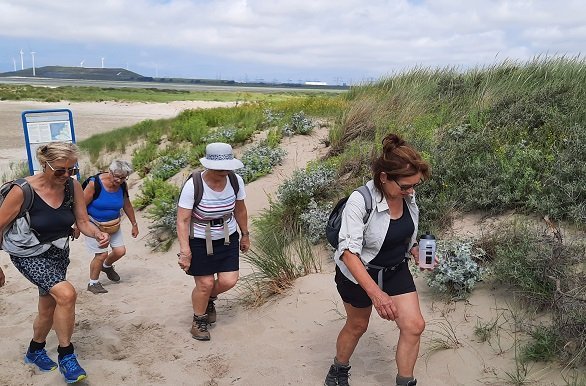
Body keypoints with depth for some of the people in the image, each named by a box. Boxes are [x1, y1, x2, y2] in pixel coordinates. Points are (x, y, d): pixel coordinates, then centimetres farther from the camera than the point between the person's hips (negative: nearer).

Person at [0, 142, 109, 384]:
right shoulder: (23, 191, -24)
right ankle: (66, 357, -7)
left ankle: (35, 351, 50)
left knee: (49, 309, 20)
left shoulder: (73, 186, -11)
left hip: (59, 254, 6)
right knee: (66, 294, -27)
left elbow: (83, 222, -5)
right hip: (30, 255, -6)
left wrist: (98, 235, -27)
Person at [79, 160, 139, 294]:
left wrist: (134, 224, 12)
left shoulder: (122, 186, -7)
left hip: (113, 224, 5)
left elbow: (127, 206, 7)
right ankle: (93, 283, 12)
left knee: (120, 251, 2)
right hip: (94, 225, -5)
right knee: (102, 254, -10)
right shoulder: (95, 183, -23)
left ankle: (106, 266, 37)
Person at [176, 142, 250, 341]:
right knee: (205, 284, -1)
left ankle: (209, 299, 33)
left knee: (229, 281, -2)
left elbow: (240, 210, 6)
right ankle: (198, 320, 28)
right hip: (199, 241, -4)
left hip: (227, 238, 4)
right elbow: (182, 220, -21)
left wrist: (245, 234, 15)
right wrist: (185, 251, -27)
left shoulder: (235, 180, -10)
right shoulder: (193, 185, -23)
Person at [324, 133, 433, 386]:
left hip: (396, 270, 5)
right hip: (359, 272, -5)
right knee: (357, 326, 16)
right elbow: (349, 251, -36)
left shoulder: (408, 196, -12)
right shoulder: (360, 201, -32)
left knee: (414, 326, -4)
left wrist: (417, 252, -9)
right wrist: (375, 293, -43)